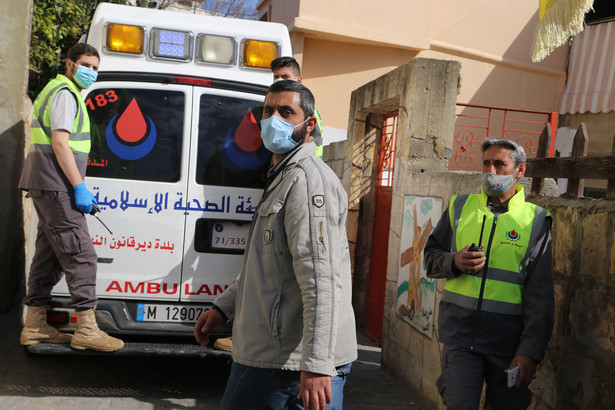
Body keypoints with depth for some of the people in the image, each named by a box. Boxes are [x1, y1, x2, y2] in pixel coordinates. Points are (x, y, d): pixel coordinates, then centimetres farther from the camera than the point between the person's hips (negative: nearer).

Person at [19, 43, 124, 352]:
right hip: (55, 184, -11)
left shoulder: (64, 92, 24)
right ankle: (87, 330, -10)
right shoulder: (64, 93, -9)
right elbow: (59, 143, -18)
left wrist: (76, 186, 25)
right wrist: (79, 187, -21)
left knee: (50, 254, 12)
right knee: (80, 255, -11)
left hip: (46, 186, 11)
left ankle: (35, 326, 17)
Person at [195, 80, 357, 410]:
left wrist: (316, 365, -28)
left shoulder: (307, 178, -16)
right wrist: (223, 307, 23)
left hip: (285, 356, -10)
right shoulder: (282, 177, 19)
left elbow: (321, 279, -25)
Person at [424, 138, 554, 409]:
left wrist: (530, 351, -8)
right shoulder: (459, 207, 7)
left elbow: (540, 294, -2)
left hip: (508, 340, 0)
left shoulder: (535, 220, 0)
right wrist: (453, 262, -10)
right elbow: (431, 255, 14)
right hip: (460, 334, 1)